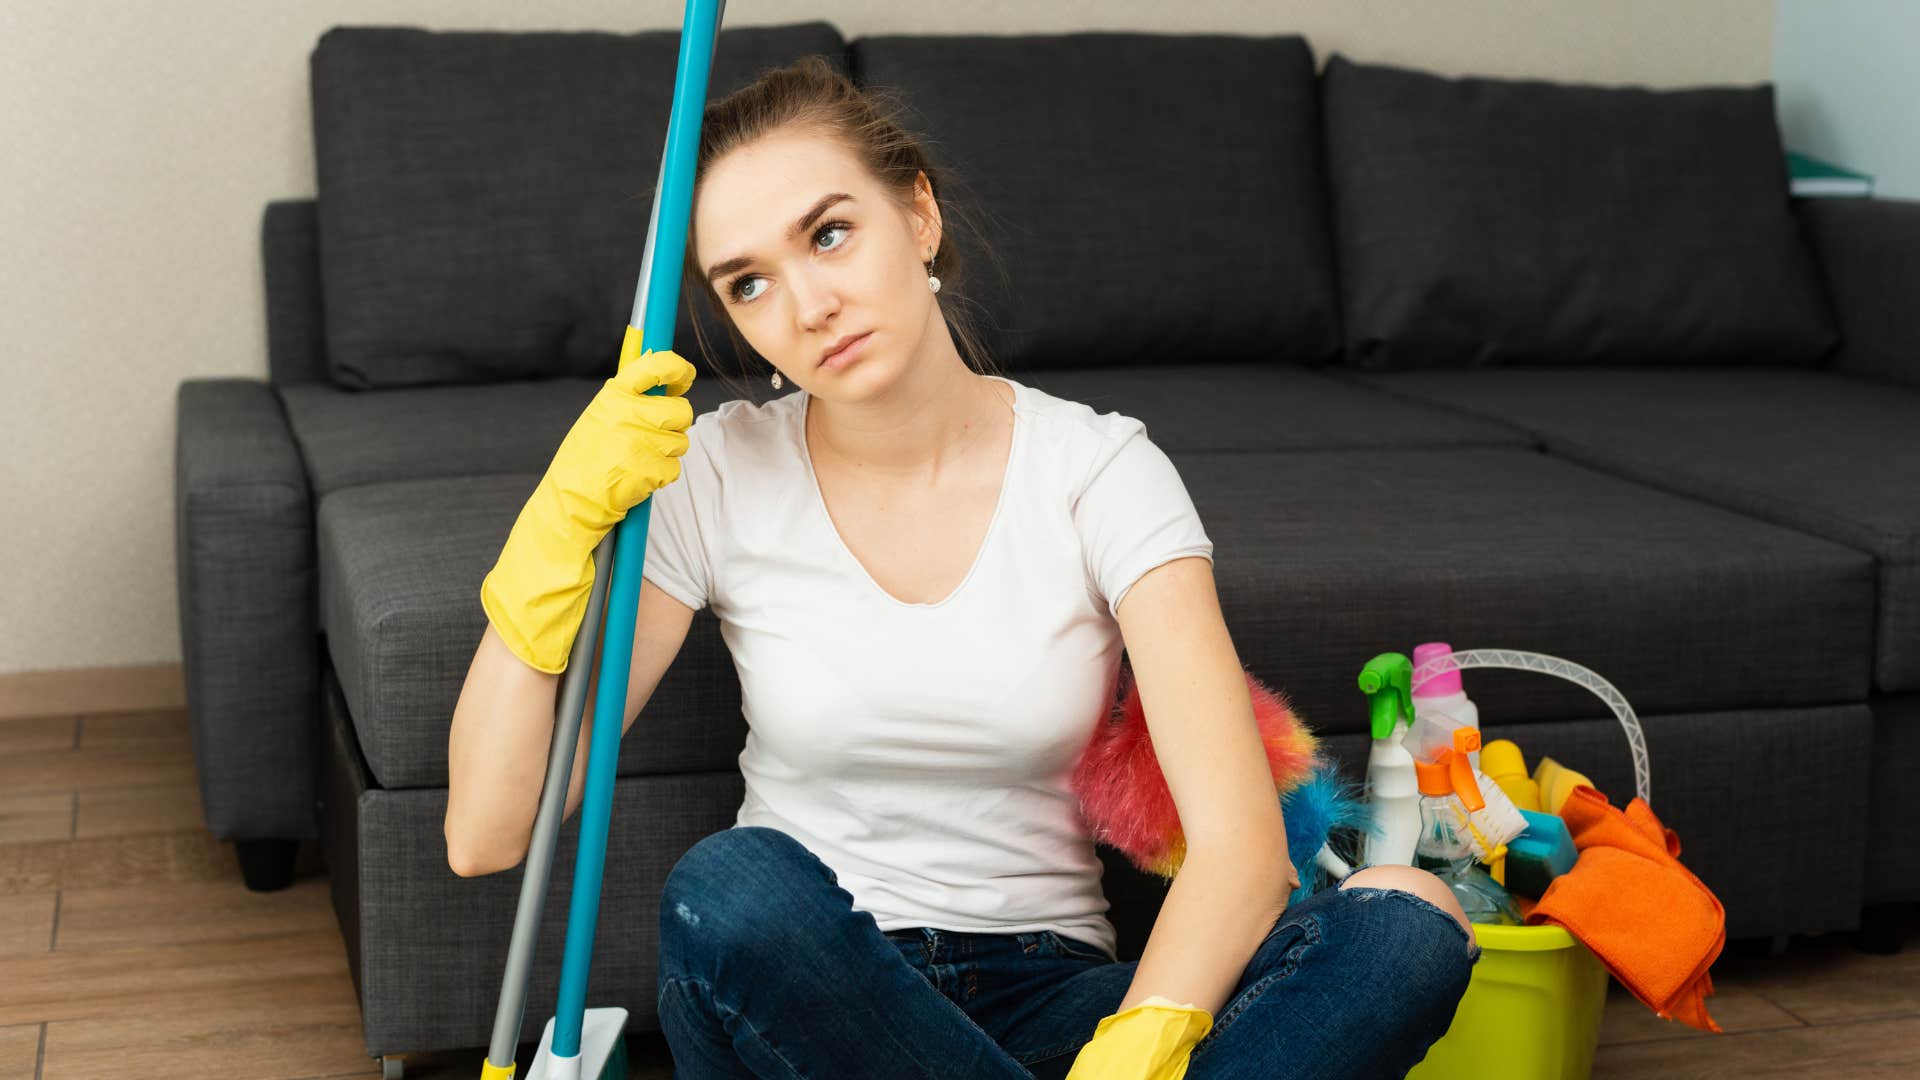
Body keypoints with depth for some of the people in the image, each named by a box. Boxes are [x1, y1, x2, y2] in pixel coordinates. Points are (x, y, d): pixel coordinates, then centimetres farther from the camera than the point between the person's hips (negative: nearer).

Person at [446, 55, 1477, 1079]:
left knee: (1408, 925, -26)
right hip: (801, 996, 0)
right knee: (734, 887, -36)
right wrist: (563, 515, -19)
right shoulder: (717, 476, -2)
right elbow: (484, 835, -9)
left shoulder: (1098, 468, -5)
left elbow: (1239, 842, -17)